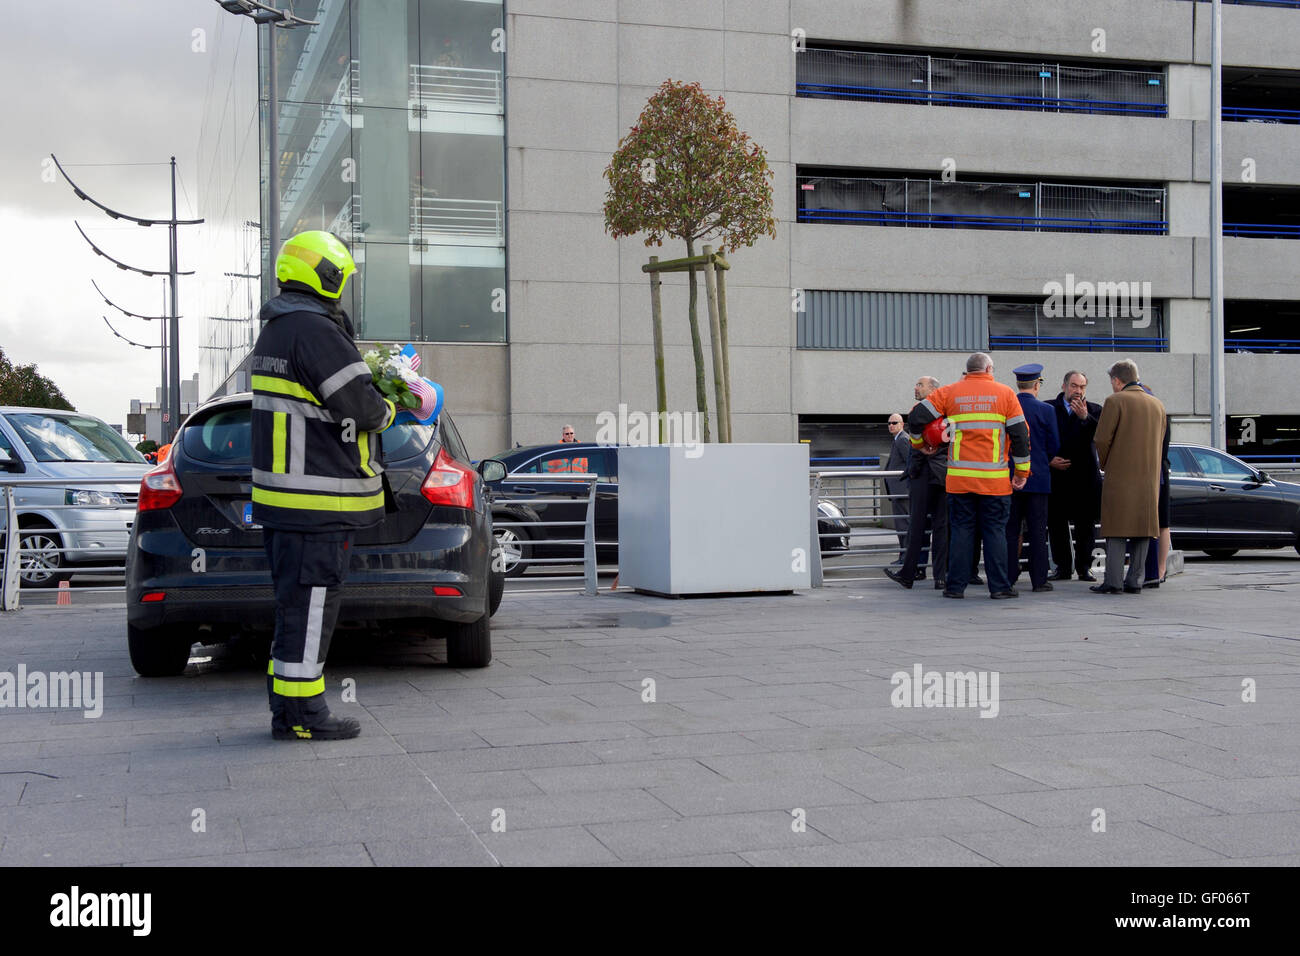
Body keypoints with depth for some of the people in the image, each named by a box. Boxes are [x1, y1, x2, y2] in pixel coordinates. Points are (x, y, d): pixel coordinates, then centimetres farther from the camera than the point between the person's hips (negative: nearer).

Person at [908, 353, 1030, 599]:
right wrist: (1022, 471, 11)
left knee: (960, 529, 7)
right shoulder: (1005, 394, 4)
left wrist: (917, 442, 20)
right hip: (995, 478, -1)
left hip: (959, 477, 1)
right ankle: (998, 586, 6)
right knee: (995, 530, 6)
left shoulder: (948, 393, 5)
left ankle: (956, 586, 7)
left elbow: (916, 418, 1)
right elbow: (1020, 434, 3)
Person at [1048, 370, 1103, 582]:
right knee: (1056, 524, 3)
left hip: (1085, 477, 0)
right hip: (1056, 476, 0)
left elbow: (1100, 436, -11)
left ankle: (1084, 568, 12)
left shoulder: (1094, 411, 6)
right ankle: (1062, 567, 13)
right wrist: (1048, 460, -7)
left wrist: (1085, 417, -24)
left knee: (1086, 525, 3)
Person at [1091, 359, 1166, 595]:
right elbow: (1160, 442, 16)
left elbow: (1102, 439, -10)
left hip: (1120, 477, -5)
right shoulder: (1157, 404, 13)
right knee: (1142, 530, 7)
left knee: (1117, 530, -3)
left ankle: (1112, 581, -6)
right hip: (1149, 478, 5)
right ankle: (1135, 581, 6)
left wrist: (1105, 464, 7)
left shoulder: (1115, 401, -7)